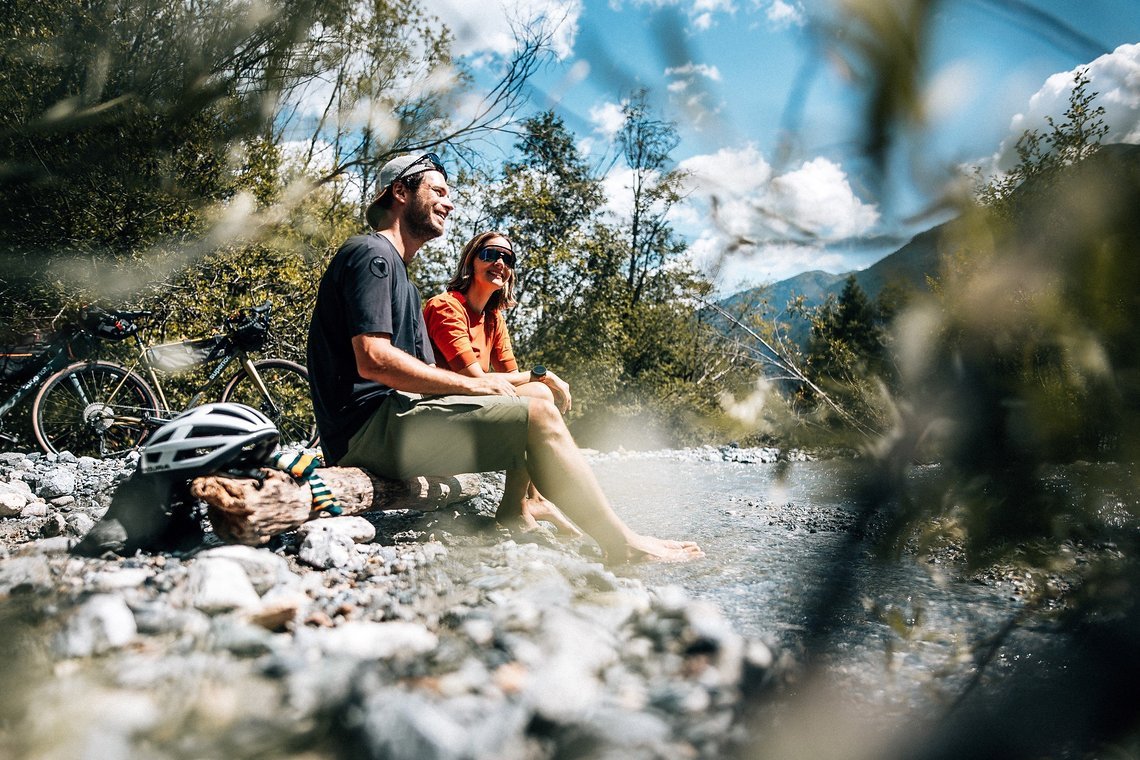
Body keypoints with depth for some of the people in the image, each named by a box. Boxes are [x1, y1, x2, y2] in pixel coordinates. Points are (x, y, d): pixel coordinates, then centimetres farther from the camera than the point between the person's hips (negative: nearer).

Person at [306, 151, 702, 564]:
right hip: (371, 426, -10)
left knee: (531, 400, 14)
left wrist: (489, 383, 3)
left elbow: (425, 372, 20)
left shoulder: (399, 274, 26)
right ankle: (622, 545, -10)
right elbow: (373, 360, -20)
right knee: (539, 417, -16)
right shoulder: (372, 254, -6)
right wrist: (472, 383, -14)